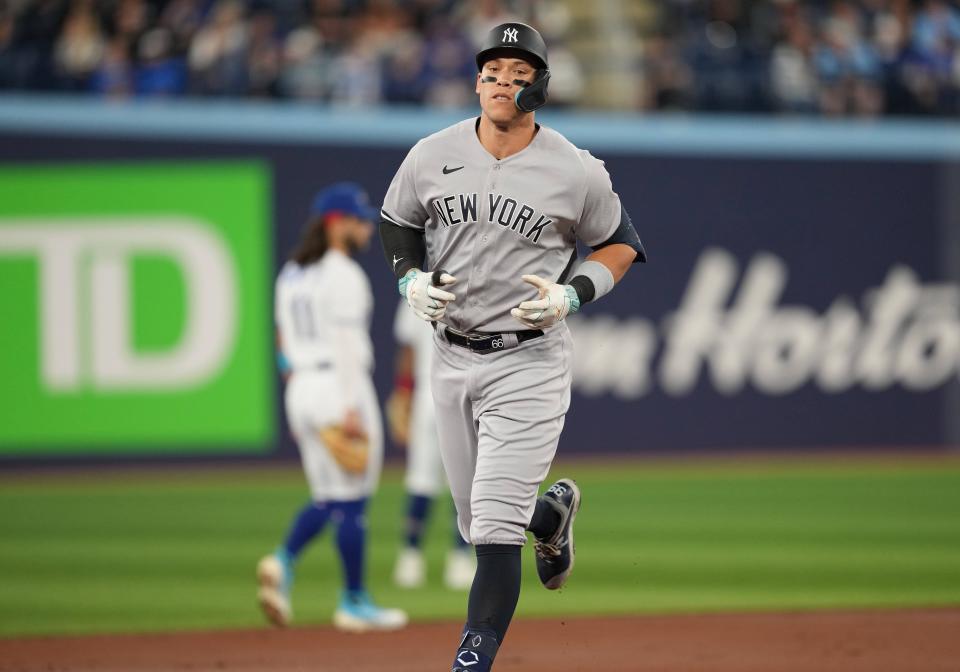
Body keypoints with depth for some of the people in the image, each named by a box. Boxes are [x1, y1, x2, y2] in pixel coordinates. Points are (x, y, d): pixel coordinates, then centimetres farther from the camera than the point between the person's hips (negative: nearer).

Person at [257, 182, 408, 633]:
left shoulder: (291, 275, 14)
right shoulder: (343, 275, -12)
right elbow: (345, 345, -18)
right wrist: (351, 409, -20)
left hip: (301, 388, 8)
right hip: (339, 388, -8)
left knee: (327, 499, 13)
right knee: (351, 501, 0)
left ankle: (283, 562, -11)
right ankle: (354, 603, 4)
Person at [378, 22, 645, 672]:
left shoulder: (577, 173, -9)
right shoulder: (432, 155, -1)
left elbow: (620, 244, 5)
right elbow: (397, 221, 16)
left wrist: (571, 295, -12)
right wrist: (410, 278, -3)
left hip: (530, 360, -4)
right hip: (452, 355, 4)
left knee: (496, 526, -13)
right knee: (477, 519, 16)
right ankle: (551, 513, 50)